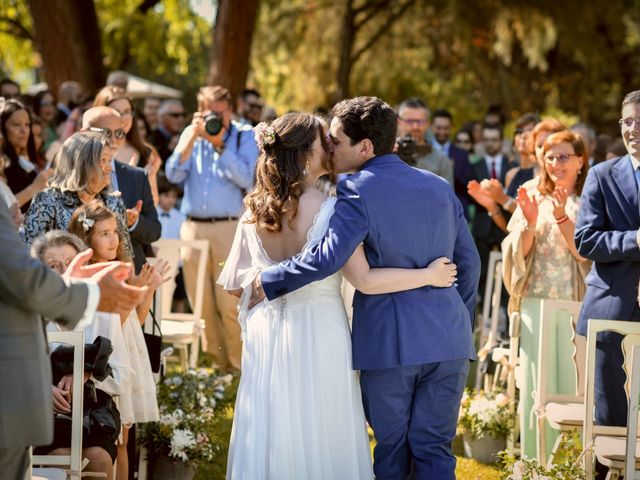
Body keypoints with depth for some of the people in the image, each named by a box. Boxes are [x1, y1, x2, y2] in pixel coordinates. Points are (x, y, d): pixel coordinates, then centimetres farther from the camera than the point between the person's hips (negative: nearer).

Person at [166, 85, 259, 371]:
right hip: (192, 227, 4)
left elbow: (247, 179, -11)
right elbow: (174, 175, 1)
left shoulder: (245, 137, 2)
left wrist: (219, 144, -13)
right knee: (201, 302, 7)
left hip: (230, 227, -4)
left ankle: (240, 366, 0)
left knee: (230, 303, -10)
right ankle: (216, 361, 19)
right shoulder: (190, 134, 11)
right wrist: (193, 138, -7)